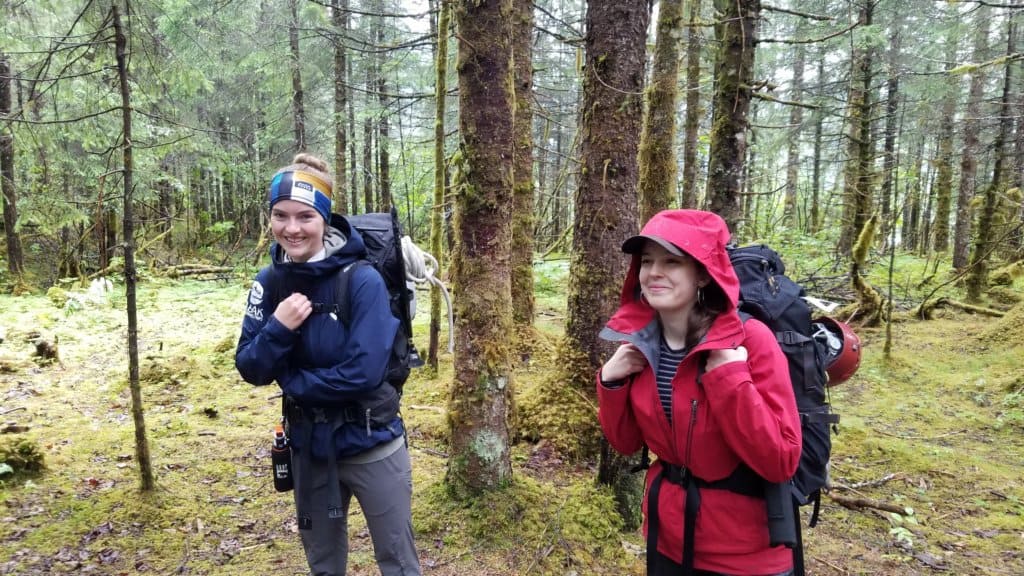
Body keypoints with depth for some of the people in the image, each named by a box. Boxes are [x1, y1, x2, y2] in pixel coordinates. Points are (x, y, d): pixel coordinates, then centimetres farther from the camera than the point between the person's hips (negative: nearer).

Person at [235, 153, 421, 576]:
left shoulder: (362, 280, -20)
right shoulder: (268, 282, -5)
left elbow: (363, 373, -23)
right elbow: (250, 369, -3)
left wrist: (292, 380, -13)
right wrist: (278, 329, -22)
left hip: (370, 445, -5)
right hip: (308, 446, 5)